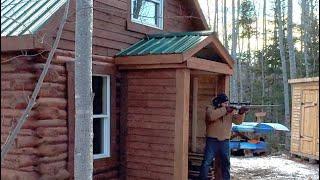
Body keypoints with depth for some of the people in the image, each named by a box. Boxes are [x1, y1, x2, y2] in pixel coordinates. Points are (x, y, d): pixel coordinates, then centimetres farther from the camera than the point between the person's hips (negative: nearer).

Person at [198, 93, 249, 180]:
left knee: (226, 163, 10)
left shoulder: (230, 111, 9)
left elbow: (238, 121, 0)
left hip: (225, 141, 4)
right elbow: (211, 116, -26)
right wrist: (225, 110, -25)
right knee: (207, 162, -2)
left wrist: (241, 113, -19)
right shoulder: (210, 108, -4)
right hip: (212, 141, -4)